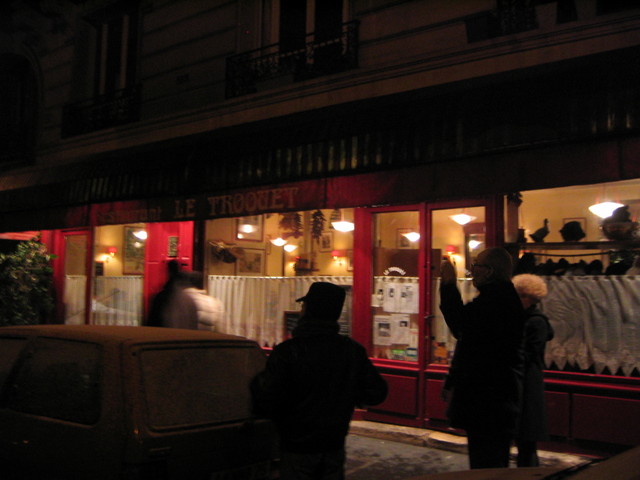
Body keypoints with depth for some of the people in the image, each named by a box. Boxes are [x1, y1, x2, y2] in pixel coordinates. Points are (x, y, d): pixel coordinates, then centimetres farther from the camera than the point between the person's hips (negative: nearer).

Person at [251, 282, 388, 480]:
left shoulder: (286, 352, -21)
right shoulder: (353, 350, -7)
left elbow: (267, 402, -23)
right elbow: (377, 393, -2)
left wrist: (259, 382, -2)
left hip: (297, 450, -4)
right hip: (335, 448, 4)